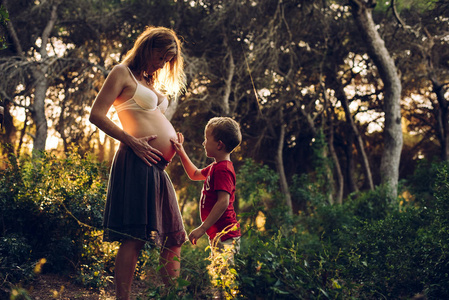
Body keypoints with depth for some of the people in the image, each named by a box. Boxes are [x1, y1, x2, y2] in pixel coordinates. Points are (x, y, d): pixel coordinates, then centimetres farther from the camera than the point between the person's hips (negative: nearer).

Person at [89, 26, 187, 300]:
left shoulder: (150, 82, 27)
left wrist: (174, 138, 9)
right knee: (135, 236, -13)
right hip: (139, 162, -9)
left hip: (159, 168, 9)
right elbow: (97, 115, -8)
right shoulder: (123, 73, 1)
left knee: (173, 238, 9)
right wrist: (132, 141, -15)